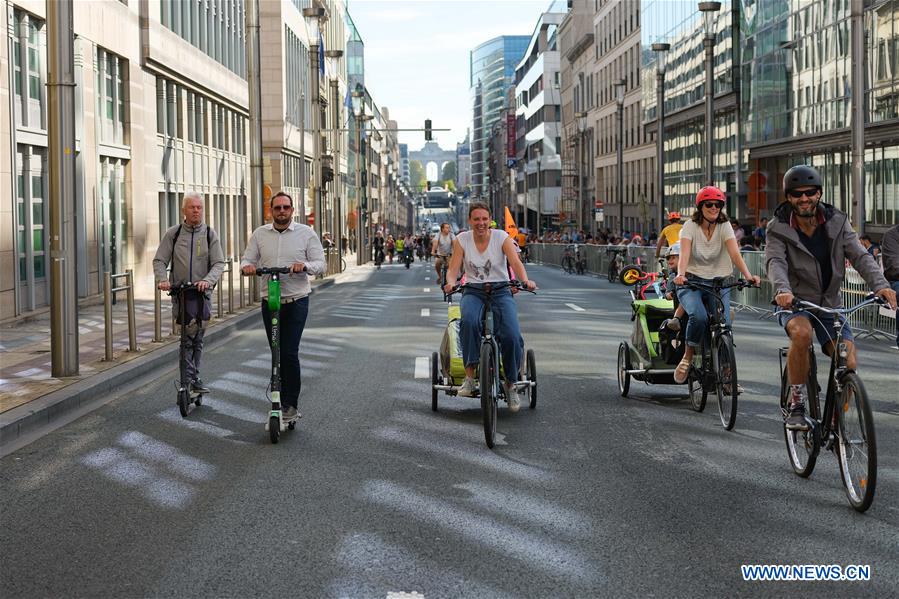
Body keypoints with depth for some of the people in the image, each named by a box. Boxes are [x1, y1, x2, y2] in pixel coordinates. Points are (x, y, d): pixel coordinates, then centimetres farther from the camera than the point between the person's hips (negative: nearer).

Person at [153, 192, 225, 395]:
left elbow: (218, 263, -1)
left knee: (197, 338, 9)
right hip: (180, 292, -2)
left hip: (202, 292, 2)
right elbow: (159, 260, 3)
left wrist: (208, 280, -20)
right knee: (190, 334, -13)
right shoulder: (173, 233, 4)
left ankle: (193, 380, 20)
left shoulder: (210, 234, 5)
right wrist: (162, 279, -17)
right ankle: (189, 381, -10)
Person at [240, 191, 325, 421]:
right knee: (278, 354, 9)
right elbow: (247, 259, 10)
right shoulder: (260, 234, 9)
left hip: (296, 301, -3)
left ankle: (291, 404, -5)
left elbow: (320, 263, -1)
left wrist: (305, 265, -22)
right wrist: (247, 266, -14)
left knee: (290, 353, -12)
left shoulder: (306, 233, 1)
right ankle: (283, 400, 20)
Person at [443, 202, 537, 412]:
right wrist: (450, 283, -28)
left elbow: (516, 263, -14)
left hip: (501, 292, 0)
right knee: (469, 320, -37)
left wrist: (525, 280, -35)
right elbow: (453, 269, -5)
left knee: (512, 336, -24)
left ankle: (511, 383, 0)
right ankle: (469, 376, -31)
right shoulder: (462, 240, 2)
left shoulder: (501, 237, -1)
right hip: (473, 292, 0)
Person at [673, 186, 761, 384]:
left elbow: (735, 253, -14)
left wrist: (748, 275, -32)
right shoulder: (690, 226, -5)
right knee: (699, 316, -31)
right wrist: (681, 274, -41)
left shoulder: (724, 226, 0)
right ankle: (688, 357, -8)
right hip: (692, 282, -2)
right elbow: (684, 254, -21)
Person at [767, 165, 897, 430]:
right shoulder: (779, 229, -8)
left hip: (829, 305, 3)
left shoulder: (837, 222, -2)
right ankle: (796, 406, -22)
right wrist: (782, 289, -47)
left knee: (848, 364, -15)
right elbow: (775, 262, -25)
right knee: (801, 332, -37)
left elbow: (860, 256, -12)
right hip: (794, 303, -3)